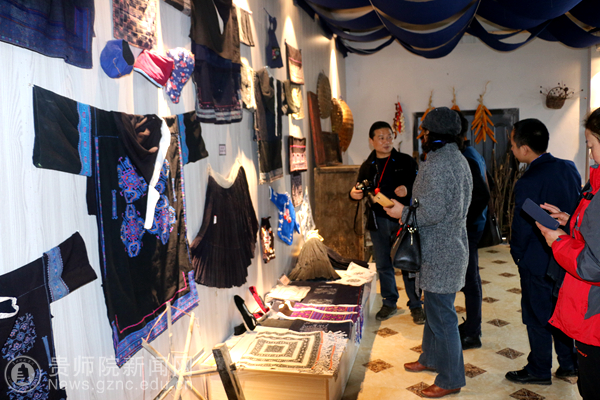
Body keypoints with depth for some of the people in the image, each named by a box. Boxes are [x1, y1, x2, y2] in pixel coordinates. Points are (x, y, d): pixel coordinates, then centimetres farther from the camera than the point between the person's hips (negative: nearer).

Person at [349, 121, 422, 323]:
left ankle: (416, 305, 20)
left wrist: (408, 190, -23)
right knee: (383, 265, 12)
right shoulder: (367, 166, 8)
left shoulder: (406, 161, 0)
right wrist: (354, 193, -9)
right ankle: (389, 303, 29)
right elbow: (360, 191, 14)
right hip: (378, 221, 3)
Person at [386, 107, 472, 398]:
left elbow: (432, 212, -27)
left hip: (440, 251, -10)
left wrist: (402, 213, -10)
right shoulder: (459, 159, 11)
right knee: (435, 308, 22)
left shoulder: (435, 164, -21)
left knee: (441, 314, 2)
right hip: (452, 244, 10)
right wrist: (411, 203, 15)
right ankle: (431, 358, 39)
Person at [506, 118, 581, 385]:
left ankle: (539, 371, 23)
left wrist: (517, 254, 0)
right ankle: (568, 364, 35)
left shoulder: (528, 183, -25)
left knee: (537, 316, 8)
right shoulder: (569, 168, -2)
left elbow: (522, 227, -17)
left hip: (538, 262, -7)